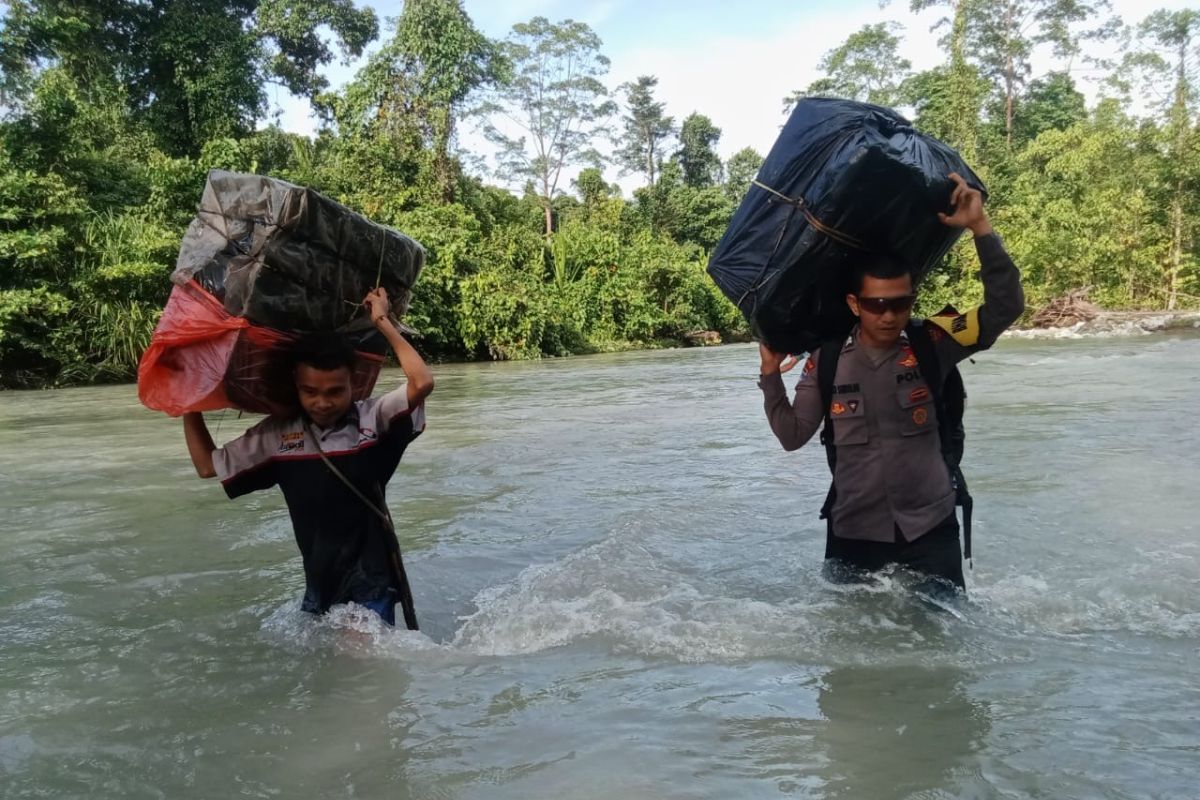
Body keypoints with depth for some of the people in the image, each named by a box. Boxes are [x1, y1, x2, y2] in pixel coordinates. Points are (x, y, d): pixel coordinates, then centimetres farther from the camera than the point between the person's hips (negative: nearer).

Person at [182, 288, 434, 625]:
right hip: (319, 586, 5)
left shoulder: (374, 418, -11)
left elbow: (422, 383, -29)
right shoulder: (278, 434, 0)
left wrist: (382, 321, -19)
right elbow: (208, 464, 10)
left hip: (371, 584, -4)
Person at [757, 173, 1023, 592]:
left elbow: (1006, 306, -16)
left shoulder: (930, 345, -7)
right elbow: (793, 436, 1)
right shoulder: (826, 360, -5)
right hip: (853, 532, 1)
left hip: (930, 528, 0)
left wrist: (980, 227, -23)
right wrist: (771, 376, -9)